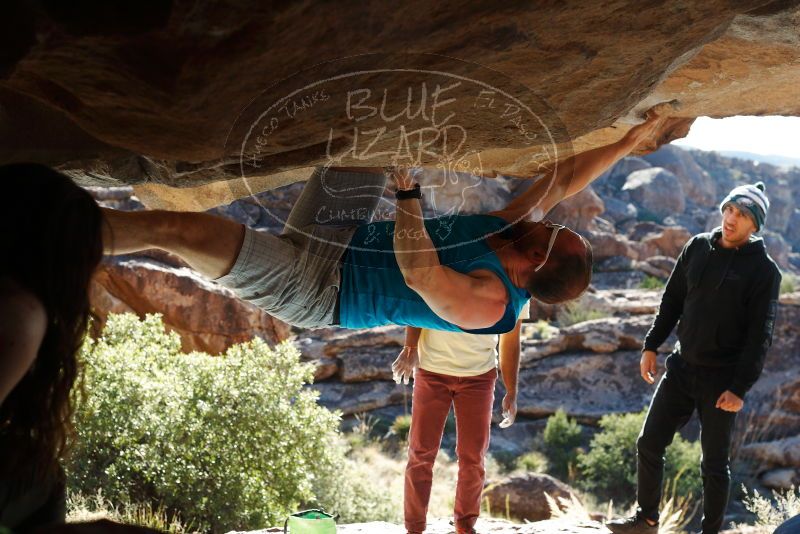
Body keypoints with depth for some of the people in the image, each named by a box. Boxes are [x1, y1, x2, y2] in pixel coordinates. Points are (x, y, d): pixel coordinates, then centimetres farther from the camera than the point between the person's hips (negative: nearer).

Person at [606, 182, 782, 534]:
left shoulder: (763, 271, -10)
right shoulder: (697, 248, 3)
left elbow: (760, 335, -12)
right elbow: (672, 300, 11)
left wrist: (739, 387, -16)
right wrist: (651, 345, 6)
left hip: (721, 380, -5)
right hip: (681, 368, 5)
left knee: (714, 463, 6)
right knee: (649, 445, 8)